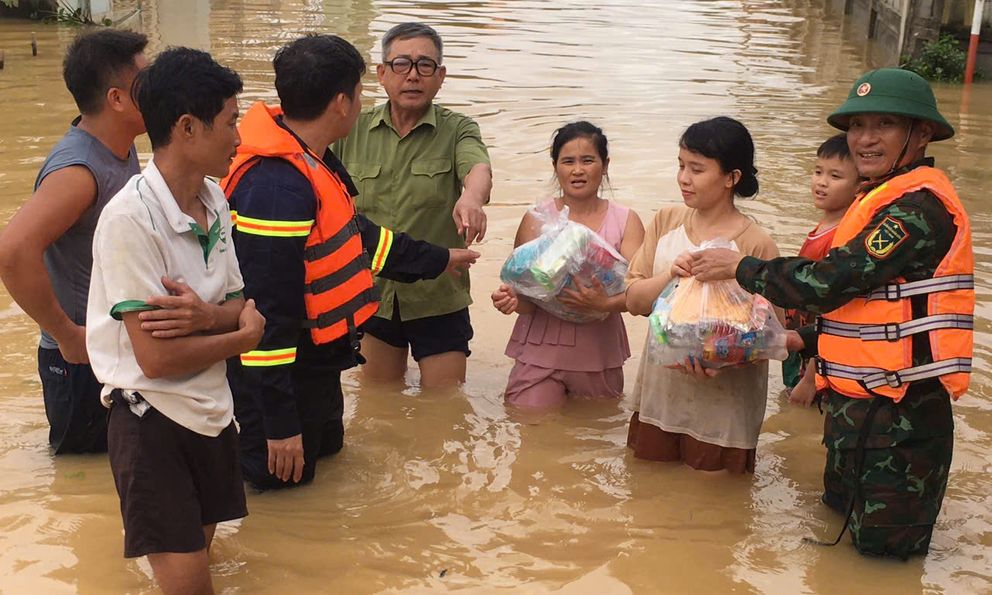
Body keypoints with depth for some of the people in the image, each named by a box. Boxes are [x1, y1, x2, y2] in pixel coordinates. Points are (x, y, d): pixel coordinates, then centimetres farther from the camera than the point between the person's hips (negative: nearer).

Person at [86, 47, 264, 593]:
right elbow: (157, 357, -23)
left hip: (212, 413, 7)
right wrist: (244, 334, -9)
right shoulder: (131, 217, -22)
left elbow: (240, 308, 2)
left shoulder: (214, 201, 2)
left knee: (200, 548, 20)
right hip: (152, 420, -7)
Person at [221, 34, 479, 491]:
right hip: (282, 368, -10)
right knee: (283, 477, 8)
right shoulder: (278, 187, -30)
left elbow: (353, 232, 18)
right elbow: (266, 308, -29)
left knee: (327, 447, 27)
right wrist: (280, 422, -25)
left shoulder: (309, 160, 2)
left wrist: (436, 260, 27)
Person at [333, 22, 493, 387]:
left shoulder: (457, 130, -6)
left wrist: (471, 197, -51)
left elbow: (479, 169, -28)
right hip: (372, 293, 2)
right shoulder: (353, 131, -1)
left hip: (439, 299, -2)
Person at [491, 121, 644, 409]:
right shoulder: (535, 219, 0)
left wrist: (606, 304, -31)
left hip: (599, 351, 1)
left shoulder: (626, 222, 1)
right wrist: (511, 299, -26)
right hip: (541, 350, -1)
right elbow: (524, 294, -2)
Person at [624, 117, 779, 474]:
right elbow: (634, 300, -1)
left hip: (722, 408, -4)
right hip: (659, 396, 4)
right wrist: (671, 275, -21)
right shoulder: (666, 222, 2)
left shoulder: (756, 245, -13)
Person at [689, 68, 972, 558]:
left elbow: (829, 283, -24)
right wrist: (808, 341, 12)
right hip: (859, 404, 10)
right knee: (841, 510, 23)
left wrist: (740, 268, -12)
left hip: (897, 416, -10)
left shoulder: (920, 205, -20)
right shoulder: (884, 199, 13)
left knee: (883, 545, 4)